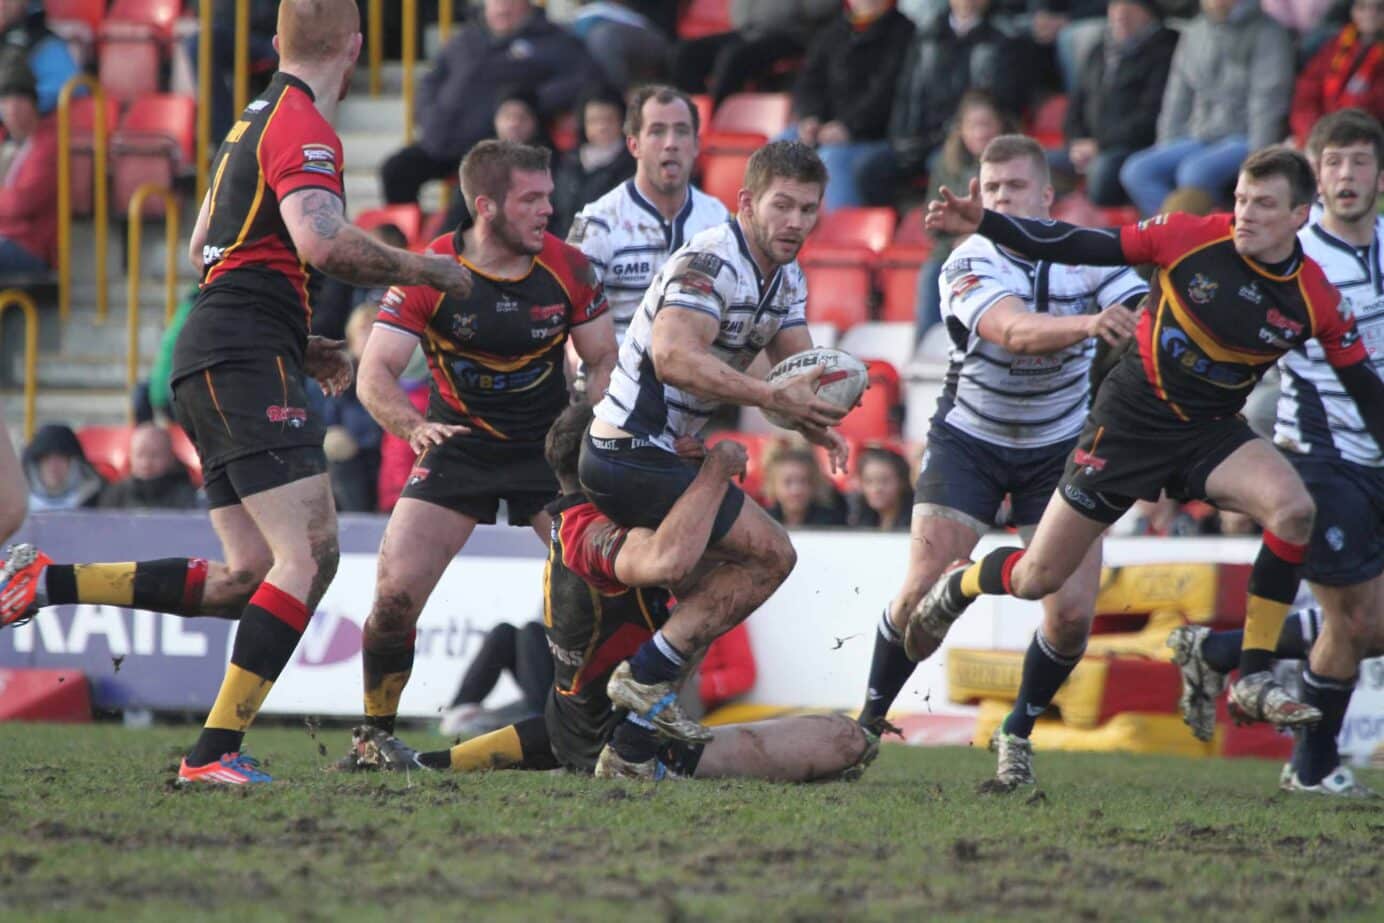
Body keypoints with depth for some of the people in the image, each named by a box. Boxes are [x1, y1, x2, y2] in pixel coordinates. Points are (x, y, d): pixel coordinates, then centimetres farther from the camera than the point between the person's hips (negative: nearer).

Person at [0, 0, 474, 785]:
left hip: (217, 365, 10)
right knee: (312, 553, -16)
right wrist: (421, 270, -12)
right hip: (247, 365, -10)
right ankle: (217, 750, -20)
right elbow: (321, 241, -26)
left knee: (245, 579, 8)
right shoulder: (303, 129, -10)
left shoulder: (257, 123, 21)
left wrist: (300, 346, 28)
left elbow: (204, 250, 29)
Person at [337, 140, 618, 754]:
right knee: (396, 588, -14)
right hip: (459, 444, -1)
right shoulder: (429, 273, -15)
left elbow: (605, 360, 3)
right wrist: (414, 426, -38)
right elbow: (375, 374, -19)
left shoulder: (567, 268, -8)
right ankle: (376, 736, 5)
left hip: (549, 444, 2)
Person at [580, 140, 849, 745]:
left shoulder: (785, 276, 12)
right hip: (634, 454, -11)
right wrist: (771, 397, -38)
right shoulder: (711, 263, -20)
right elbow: (673, 356, -35)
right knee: (769, 554, -11)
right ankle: (646, 677, -10)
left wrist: (814, 422, -17)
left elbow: (798, 366, 6)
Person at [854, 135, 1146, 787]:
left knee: (1072, 611, -9)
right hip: (969, 442, -2)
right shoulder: (968, 265, -20)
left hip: (1062, 446, 2)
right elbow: (1016, 333, -39)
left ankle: (1017, 734, 15)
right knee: (924, 593, -12)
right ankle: (869, 722, 9)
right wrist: (1087, 324, -58)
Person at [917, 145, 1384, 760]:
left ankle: (1254, 683, -19)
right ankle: (953, 591, 38)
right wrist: (985, 224, -18)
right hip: (1131, 415, -2)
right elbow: (1084, 248, -11)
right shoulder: (1192, 238, -16)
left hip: (1211, 432, 2)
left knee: (1294, 509, -29)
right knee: (1036, 578, 1)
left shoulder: (1315, 300, -11)